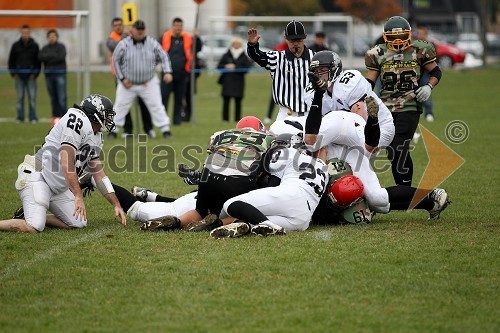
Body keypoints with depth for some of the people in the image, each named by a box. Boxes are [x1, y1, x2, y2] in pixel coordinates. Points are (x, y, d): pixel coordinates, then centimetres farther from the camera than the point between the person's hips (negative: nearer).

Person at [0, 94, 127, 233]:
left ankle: (29, 216, 11)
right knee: (34, 228, -25)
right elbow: (67, 163, -24)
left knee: (78, 223, 0)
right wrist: (78, 197, -28)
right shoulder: (78, 121, -17)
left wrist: (116, 205, 17)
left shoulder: (95, 137, 15)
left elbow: (99, 174, 21)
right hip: (37, 176, -10)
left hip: (59, 187, 10)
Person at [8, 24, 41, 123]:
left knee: (32, 97, -3)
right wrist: (13, 73, 2)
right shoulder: (16, 46, 6)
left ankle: (33, 117, 1)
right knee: (20, 97, 2)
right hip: (19, 75, 1)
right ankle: (20, 117, 6)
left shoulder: (34, 46, 4)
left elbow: (38, 61, 7)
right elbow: (11, 60, 11)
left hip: (31, 75, -1)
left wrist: (35, 73, -3)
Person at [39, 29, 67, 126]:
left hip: (60, 74, -4)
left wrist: (48, 58, -6)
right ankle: (55, 116, 12)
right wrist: (53, 55, -10)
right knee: (53, 98, 7)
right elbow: (40, 57, -3)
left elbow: (61, 57, -13)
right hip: (49, 74, 4)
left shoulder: (61, 47, 2)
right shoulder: (45, 48, 14)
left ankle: (63, 116, -13)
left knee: (62, 97, -11)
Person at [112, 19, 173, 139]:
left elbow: (164, 57, -1)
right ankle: (113, 130, 13)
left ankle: (165, 130, 3)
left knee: (156, 106, -2)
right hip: (128, 83, -1)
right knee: (121, 106, 3)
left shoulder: (152, 43, -5)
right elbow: (116, 61, -2)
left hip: (149, 83, 1)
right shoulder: (124, 44, -9)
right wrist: (122, 78, -6)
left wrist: (167, 72, -16)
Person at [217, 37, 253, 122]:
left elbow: (246, 69, -4)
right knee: (226, 100, -4)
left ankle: (238, 118, 5)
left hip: (239, 82, -1)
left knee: (238, 101, 0)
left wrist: (235, 68, -13)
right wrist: (225, 67, -11)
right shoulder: (226, 56, 9)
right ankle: (225, 118, -1)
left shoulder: (244, 57, 5)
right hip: (227, 81, 1)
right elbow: (219, 66, 9)